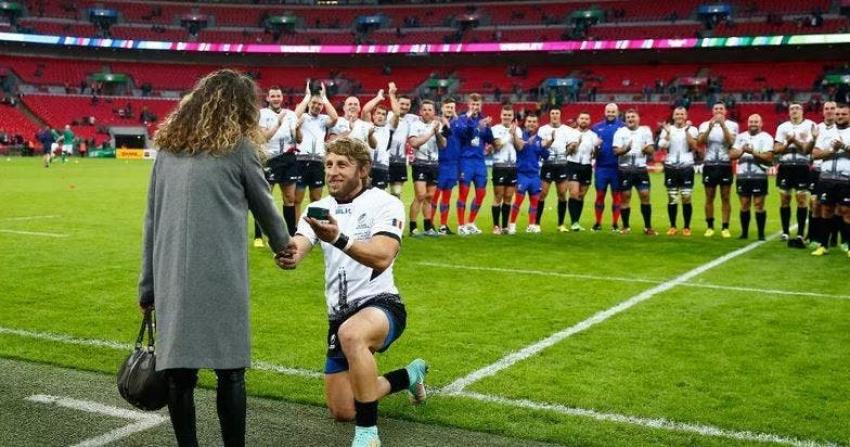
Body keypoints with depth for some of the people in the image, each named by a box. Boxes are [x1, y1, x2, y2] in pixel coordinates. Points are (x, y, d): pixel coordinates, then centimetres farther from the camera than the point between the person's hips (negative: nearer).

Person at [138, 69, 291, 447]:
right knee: (229, 370, 6)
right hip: (220, 277, -4)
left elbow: (152, 220, 13)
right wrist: (283, 244, 35)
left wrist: (148, 284, 16)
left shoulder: (169, 146, 14)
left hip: (172, 277, 4)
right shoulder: (237, 147, 3)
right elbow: (264, 205, 16)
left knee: (179, 371, 8)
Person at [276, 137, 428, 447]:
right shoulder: (319, 210, 4)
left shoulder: (385, 204, -12)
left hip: (380, 304, -6)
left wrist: (339, 239, -46)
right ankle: (410, 375, 37)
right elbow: (296, 251, -13)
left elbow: (382, 258, -29)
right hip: (340, 315, 7)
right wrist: (287, 255, -38)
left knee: (352, 334, -42)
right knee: (342, 413, 11)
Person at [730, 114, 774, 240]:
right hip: (742, 176, 4)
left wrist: (753, 152, -19)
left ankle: (761, 234, 1)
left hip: (759, 176, -3)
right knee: (744, 205, 7)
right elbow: (731, 155, 6)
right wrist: (742, 151, -13)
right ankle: (744, 232, 14)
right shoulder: (740, 137, 12)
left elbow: (769, 158, -11)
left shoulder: (766, 138, -1)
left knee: (759, 205, -4)